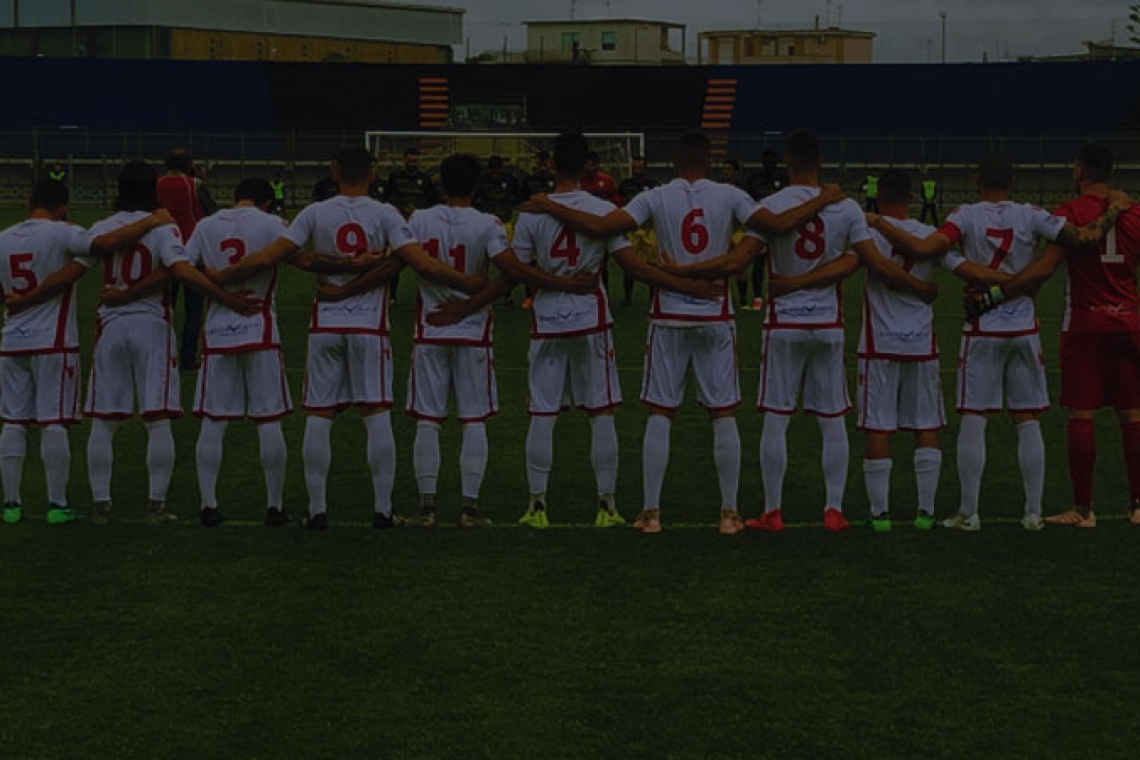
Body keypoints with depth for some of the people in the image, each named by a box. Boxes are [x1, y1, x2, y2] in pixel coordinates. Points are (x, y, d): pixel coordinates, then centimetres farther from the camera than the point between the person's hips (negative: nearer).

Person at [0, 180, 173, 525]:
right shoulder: (61, 234, -9)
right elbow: (105, 243, -22)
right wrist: (150, 222, -14)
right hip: (53, 341, -5)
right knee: (54, 423, -2)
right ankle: (57, 505, -1)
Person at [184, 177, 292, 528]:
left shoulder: (206, 226, 7)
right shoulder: (269, 223, -3)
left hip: (216, 331, 3)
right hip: (259, 331, -3)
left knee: (212, 421, 5)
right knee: (269, 420, 3)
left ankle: (208, 504, 2)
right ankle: (275, 505, 6)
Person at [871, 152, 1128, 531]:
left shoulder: (966, 216, -6)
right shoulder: (1031, 216, -1)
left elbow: (922, 248, -18)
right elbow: (1083, 239, -6)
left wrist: (878, 223, -8)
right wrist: (1111, 214, 12)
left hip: (982, 331, -2)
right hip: (1024, 329, 2)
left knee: (973, 421, 3)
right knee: (1028, 421, 7)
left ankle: (968, 512, 4)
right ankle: (1033, 512, 10)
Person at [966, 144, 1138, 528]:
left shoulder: (1071, 212, -10)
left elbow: (1046, 267, -18)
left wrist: (996, 294, -15)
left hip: (1085, 326, -4)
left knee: (1081, 415, -1)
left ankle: (1082, 509, 0)